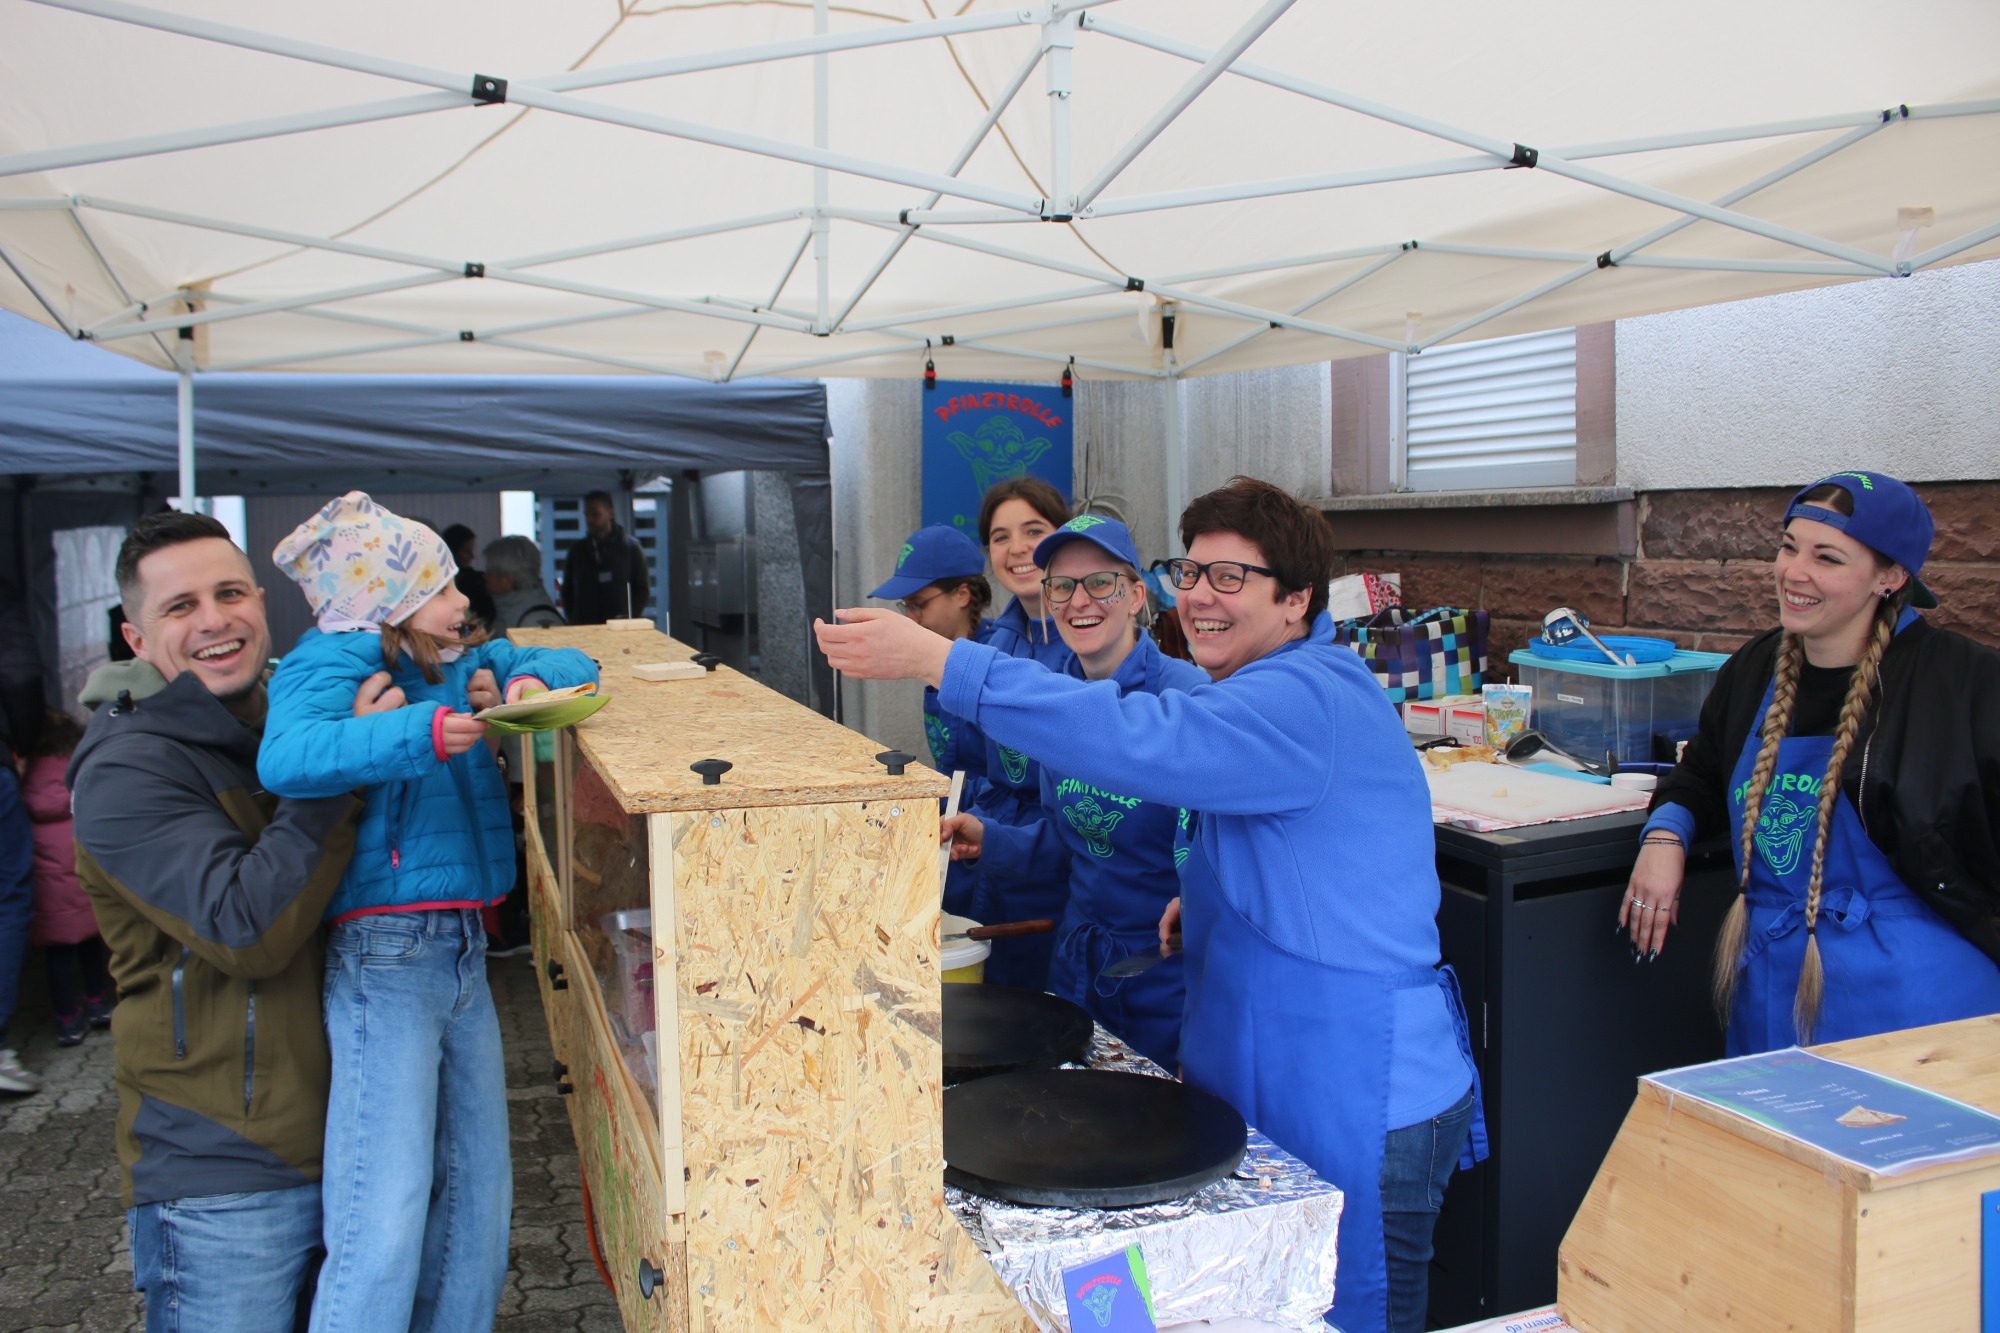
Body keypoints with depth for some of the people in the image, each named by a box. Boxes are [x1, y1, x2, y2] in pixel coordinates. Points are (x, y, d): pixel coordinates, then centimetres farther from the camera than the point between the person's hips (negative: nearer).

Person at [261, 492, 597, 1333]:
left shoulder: (461, 660, 14)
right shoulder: (330, 667, -7)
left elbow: (572, 666, 23)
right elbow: (285, 757, -27)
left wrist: (532, 679, 1)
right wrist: (422, 733, -35)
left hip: (463, 950, 8)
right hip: (385, 957, -8)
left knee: (477, 1190, 13)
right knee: (386, 1212, -11)